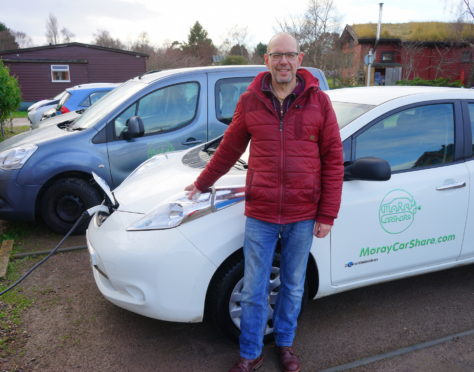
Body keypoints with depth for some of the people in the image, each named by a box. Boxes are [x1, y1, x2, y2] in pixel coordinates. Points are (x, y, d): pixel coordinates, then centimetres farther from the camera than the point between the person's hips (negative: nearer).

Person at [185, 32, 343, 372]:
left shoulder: (318, 101, -1)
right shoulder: (250, 101, 0)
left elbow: (333, 160, -1)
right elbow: (229, 148, 12)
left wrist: (327, 215, -4)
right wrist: (202, 182, 20)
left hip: (303, 216, 0)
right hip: (260, 214, 0)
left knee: (293, 287, 17)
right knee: (253, 292, 9)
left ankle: (285, 344, 41)